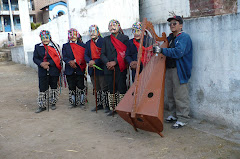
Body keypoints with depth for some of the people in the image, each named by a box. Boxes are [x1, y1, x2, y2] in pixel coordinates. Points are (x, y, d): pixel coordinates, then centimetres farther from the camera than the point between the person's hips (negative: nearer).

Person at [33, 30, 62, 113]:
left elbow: (58, 58, -8)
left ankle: (53, 103, 26)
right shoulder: (37, 47, 7)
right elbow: (35, 58, 3)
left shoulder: (55, 46, 0)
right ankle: (42, 106, 11)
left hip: (54, 71, -1)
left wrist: (48, 63, -18)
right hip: (42, 72, 1)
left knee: (54, 87, 10)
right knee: (42, 89, 1)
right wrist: (41, 64, -16)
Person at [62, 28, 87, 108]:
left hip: (79, 70, -2)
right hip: (70, 71, 2)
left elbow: (84, 56, -3)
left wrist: (75, 61, -14)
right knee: (71, 87, 8)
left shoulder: (82, 45, 6)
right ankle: (73, 103, 18)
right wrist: (69, 62, -17)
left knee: (80, 86, -1)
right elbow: (64, 57, 2)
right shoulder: (65, 46, 12)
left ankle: (82, 102, 9)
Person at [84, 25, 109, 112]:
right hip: (92, 69, 6)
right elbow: (86, 55, 9)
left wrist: (95, 62, -17)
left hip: (101, 68, -6)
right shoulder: (88, 43, 15)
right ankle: (99, 105, 23)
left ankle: (107, 105, 5)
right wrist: (89, 61, -12)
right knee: (97, 88, 13)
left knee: (104, 88, -3)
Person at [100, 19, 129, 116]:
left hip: (120, 68, -3)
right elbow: (102, 54, 9)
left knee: (122, 89, -2)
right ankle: (112, 109, 15)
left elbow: (126, 53, -7)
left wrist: (115, 62, -15)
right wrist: (107, 63, -10)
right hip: (109, 68, 3)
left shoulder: (124, 38, 4)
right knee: (111, 89, 7)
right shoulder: (106, 39, 15)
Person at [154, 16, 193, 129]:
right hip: (169, 69, 8)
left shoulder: (184, 37, -7)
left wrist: (162, 50, -27)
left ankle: (183, 119, 6)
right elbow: (168, 50, 22)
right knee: (170, 94, 13)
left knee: (180, 95, -4)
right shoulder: (170, 37, 17)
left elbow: (178, 52, -22)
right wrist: (156, 48, 2)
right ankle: (173, 115, 26)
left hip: (179, 71, -8)